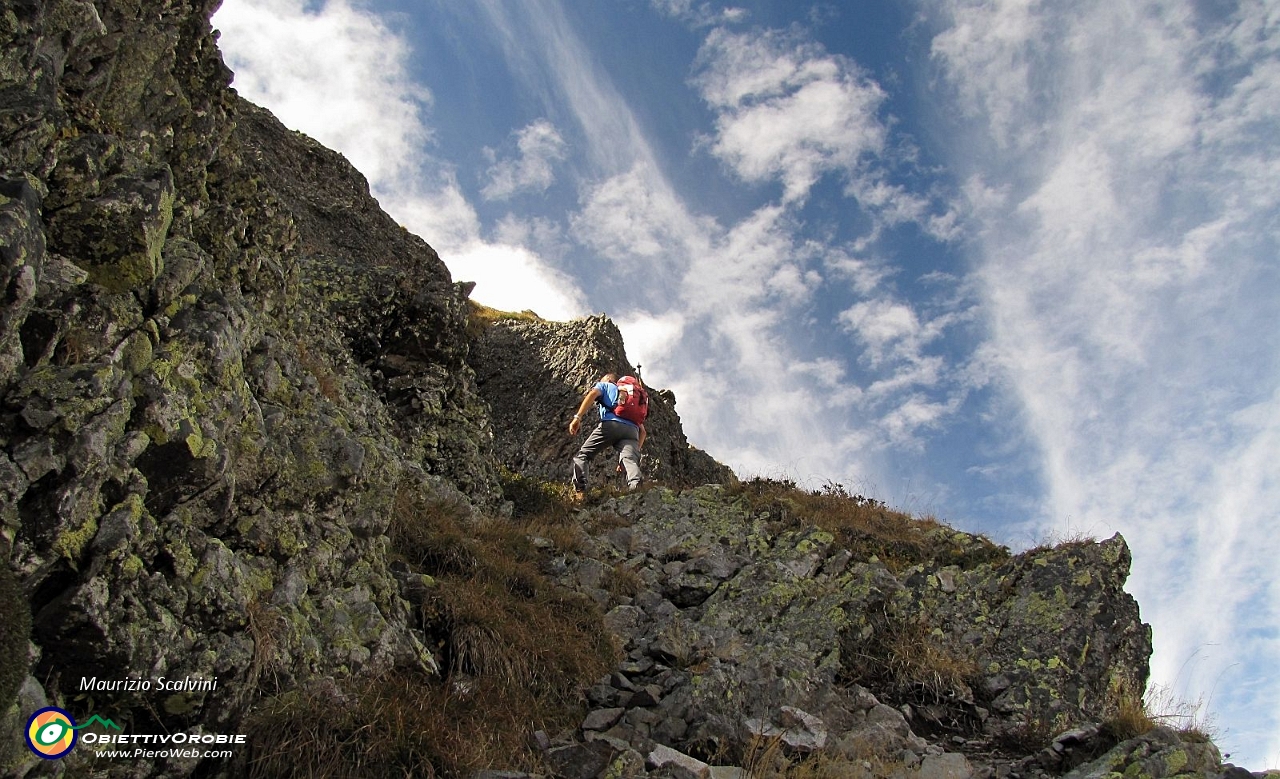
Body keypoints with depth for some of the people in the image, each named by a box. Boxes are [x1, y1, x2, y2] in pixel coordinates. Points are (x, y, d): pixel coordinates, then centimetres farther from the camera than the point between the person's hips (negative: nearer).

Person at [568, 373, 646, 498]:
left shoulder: (605, 385, 29)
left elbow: (593, 393, 2)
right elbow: (642, 431, 34)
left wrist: (578, 417, -8)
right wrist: (635, 450, 33)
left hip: (610, 423, -4)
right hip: (632, 430, 4)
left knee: (581, 456, 9)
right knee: (630, 461, -20)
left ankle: (579, 491, -13)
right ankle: (636, 487, -52)